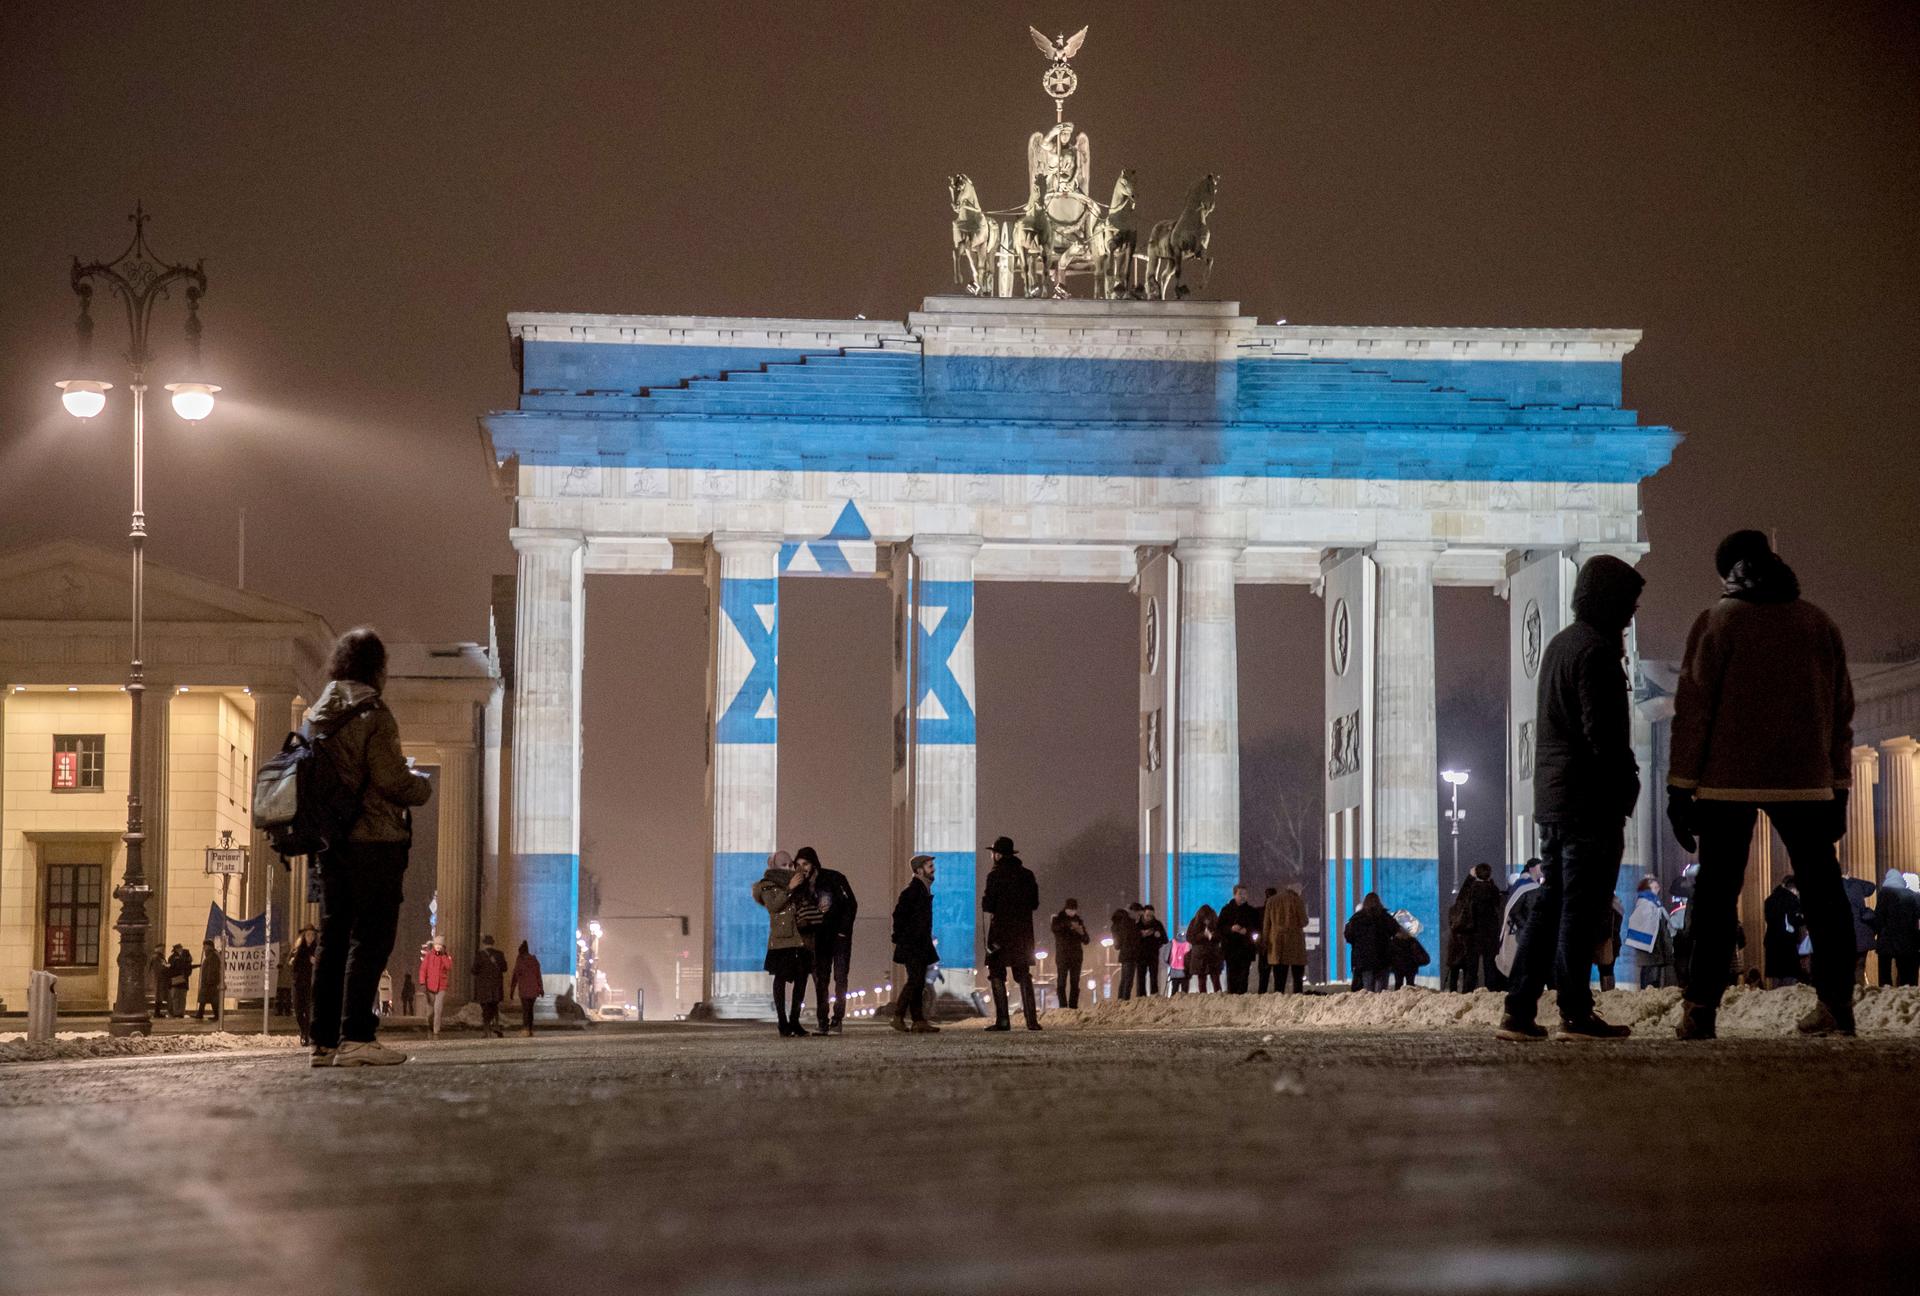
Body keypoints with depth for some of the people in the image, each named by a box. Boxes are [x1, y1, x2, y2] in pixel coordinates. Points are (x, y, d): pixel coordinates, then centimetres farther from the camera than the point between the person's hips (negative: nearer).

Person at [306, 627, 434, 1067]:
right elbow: (393, 781, -17)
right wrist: (422, 784, 4)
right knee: (370, 938, -6)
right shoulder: (372, 715, -12)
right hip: (374, 840, -8)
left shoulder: (315, 716, 13)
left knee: (333, 939, 11)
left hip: (330, 843, 8)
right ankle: (356, 1037, -11)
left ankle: (325, 1039, 11)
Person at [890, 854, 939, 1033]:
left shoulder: (924, 889, 16)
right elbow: (899, 913, -17)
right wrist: (898, 938, -15)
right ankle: (898, 1017, -10)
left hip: (921, 945, 9)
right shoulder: (912, 889, -14)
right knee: (915, 979, -13)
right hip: (911, 945, -9)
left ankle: (918, 1021, 7)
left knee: (919, 983, 7)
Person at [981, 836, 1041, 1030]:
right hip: (1023, 931, 5)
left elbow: (988, 905, -13)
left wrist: (985, 901, 8)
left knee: (997, 974, 1)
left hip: (1001, 929, -5)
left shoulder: (996, 874, -8)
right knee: (1023, 975, 10)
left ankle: (1003, 1020, -7)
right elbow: (1034, 903, 10)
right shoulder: (1027, 874, 7)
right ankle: (1032, 1019, 2)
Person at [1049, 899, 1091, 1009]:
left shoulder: (1078, 920, 13)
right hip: (1062, 955, -3)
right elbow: (1054, 928, -21)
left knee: (1075, 984, -1)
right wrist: (1069, 925, -28)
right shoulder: (1058, 919, 3)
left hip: (1076, 956, 3)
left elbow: (1086, 941, 12)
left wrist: (1082, 933, -8)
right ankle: (1063, 1007, -12)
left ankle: (1073, 1007, 0)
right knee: (1061, 983, -10)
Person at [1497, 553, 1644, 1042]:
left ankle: (1519, 1012, 7)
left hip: (1552, 795, 9)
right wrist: (1626, 783, -11)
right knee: (1583, 908, -6)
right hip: (1590, 799, -9)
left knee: (1549, 904, 10)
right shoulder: (1596, 651, -12)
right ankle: (1576, 1014, -5)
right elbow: (1603, 731, -18)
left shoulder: (1559, 645, 18)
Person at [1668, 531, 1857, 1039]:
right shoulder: (1819, 624, 11)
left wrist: (1680, 786, -2)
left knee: (1717, 893, 0)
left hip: (1727, 783, -3)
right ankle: (1835, 1002, 2)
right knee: (1821, 889, 8)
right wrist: (1838, 787, 18)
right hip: (1806, 782, 3)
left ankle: (1700, 1009, -5)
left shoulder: (1718, 622, -1)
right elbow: (1841, 711, 13)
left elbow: (1693, 707, -5)